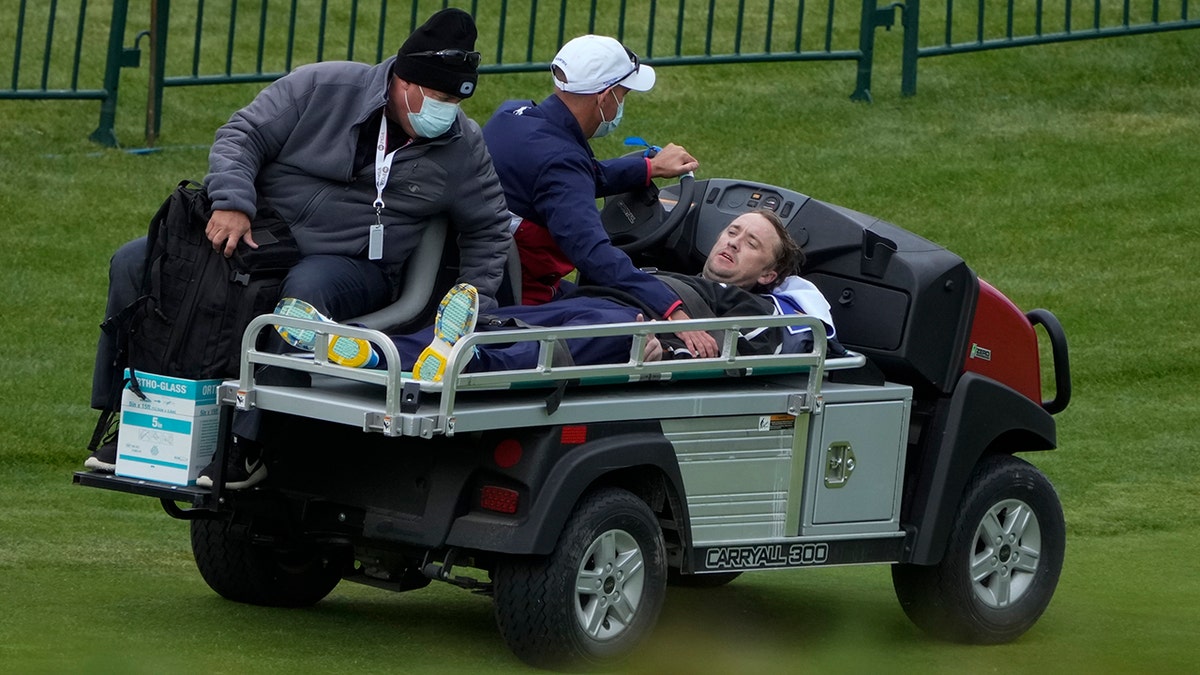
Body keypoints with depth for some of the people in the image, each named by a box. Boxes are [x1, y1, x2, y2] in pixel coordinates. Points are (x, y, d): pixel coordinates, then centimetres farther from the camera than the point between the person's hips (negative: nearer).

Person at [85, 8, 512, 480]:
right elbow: (242, 136, -5)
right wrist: (231, 202, -22)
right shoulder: (321, 87, -6)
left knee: (307, 290, -40)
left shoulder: (464, 149, 0)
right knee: (134, 263, -10)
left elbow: (489, 230, 11)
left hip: (352, 266, -2)